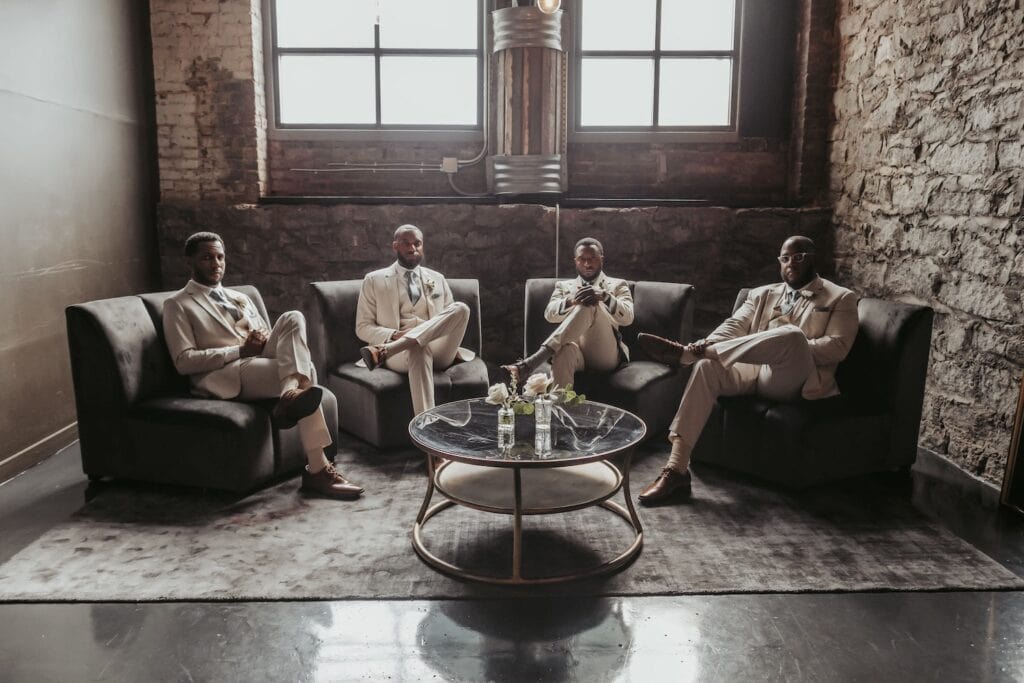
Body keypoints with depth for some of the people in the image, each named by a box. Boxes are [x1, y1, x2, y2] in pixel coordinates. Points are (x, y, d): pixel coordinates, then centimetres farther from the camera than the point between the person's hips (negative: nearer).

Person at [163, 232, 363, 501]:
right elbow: (184, 361, -6)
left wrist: (266, 340, -3)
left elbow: (265, 335, 24)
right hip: (223, 375, -6)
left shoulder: (241, 298, 28)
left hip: (261, 360, 6)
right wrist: (240, 351, -14)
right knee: (305, 370, -30)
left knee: (293, 318, -22)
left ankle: (292, 392, -46)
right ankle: (317, 470, -37)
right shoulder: (178, 305, 8)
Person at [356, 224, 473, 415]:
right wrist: (395, 335, -11)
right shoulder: (374, 280, 15)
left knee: (461, 308, -28)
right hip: (399, 353, -3)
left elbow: (452, 320, 22)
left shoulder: (437, 279, 23)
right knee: (418, 350, -42)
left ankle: (383, 351, -35)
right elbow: (363, 328, 10)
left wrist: (450, 339, -3)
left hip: (438, 351, 3)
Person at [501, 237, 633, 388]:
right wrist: (571, 300, -22)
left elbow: (627, 318, -2)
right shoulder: (563, 286, 24)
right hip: (576, 349, 1)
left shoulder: (617, 285, 19)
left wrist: (603, 296, -22)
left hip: (605, 355, -1)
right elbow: (550, 315, 2)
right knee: (565, 350, -39)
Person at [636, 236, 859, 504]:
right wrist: (708, 344, -14)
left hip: (790, 381, -4)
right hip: (753, 369, 4)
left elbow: (838, 347, -1)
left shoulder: (842, 298, 13)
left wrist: (794, 350, -17)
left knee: (792, 335, -36)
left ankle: (685, 353, -36)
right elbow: (735, 325, 8)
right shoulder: (763, 294, 24)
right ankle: (676, 469, -32)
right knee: (707, 367, -28)